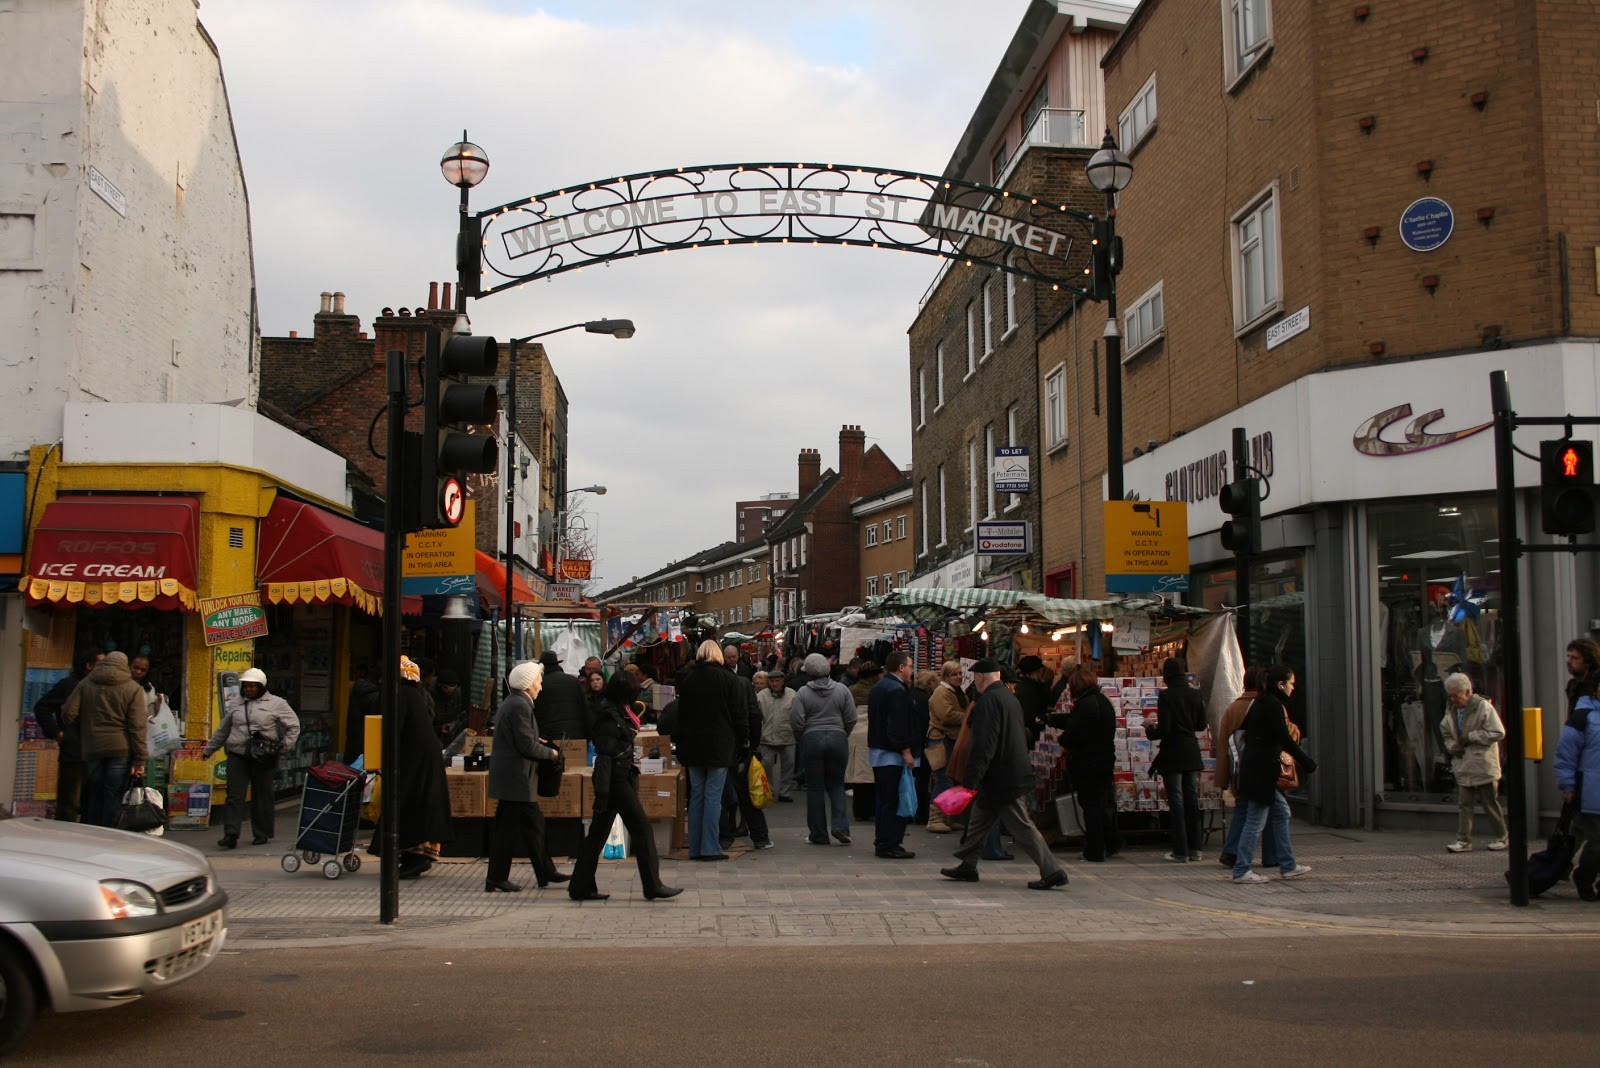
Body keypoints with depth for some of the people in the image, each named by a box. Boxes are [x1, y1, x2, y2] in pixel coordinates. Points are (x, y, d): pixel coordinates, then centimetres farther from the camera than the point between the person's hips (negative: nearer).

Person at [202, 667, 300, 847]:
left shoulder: (276, 703, 3)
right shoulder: (235, 703, 14)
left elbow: (293, 726, 6)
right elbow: (222, 730, 24)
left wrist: (286, 745, -5)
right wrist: (208, 749, 26)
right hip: (237, 756, 3)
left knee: (262, 796, 5)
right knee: (234, 795, -6)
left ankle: (262, 834, 16)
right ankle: (231, 835, -9)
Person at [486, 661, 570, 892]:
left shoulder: (510, 702, 15)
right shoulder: (520, 706, -18)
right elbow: (527, 746, -20)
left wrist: (537, 742, 15)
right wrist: (551, 753, -6)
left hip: (514, 777, 11)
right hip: (515, 778, -11)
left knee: (533, 825, 15)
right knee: (508, 828, -3)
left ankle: (545, 872, 21)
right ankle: (496, 880, 4)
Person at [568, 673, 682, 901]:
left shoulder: (616, 712, 15)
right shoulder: (609, 715, -16)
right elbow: (605, 753, -21)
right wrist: (602, 791, -24)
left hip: (620, 777, 10)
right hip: (617, 779, -10)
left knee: (598, 833, 10)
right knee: (641, 829, -5)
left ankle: (581, 887, 13)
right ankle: (652, 886, 0)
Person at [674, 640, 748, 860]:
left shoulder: (686, 679, 5)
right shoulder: (729, 679, -6)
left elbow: (679, 712, 11)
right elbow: (739, 714, -4)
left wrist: (678, 739, 19)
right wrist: (744, 740, 5)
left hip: (692, 745, 4)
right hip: (720, 746, -4)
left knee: (696, 795, 9)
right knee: (713, 796, -3)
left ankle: (695, 848, 10)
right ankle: (710, 848, -5)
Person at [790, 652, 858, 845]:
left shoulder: (803, 693, -4)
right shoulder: (842, 690, 1)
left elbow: (796, 722, -7)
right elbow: (851, 719, 0)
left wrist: (802, 739, 10)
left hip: (812, 740, -2)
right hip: (838, 739, 2)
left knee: (815, 788, 6)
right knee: (836, 784, 14)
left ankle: (818, 835, 9)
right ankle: (840, 825, -5)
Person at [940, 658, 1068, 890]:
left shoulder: (988, 701, -17)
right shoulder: (1010, 697, 14)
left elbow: (983, 745, -24)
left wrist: (970, 780, -23)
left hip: (1002, 777, -10)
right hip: (1016, 773, 10)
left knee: (1022, 827, -6)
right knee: (979, 819, 18)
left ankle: (1052, 871, -5)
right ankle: (967, 866, 25)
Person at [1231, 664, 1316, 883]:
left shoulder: (1260, 702, 14)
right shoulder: (1273, 705, -14)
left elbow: (1244, 727, 22)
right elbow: (1285, 739, -18)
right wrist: (1307, 763, -12)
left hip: (1253, 765, 10)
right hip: (1262, 769, -10)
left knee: (1281, 812, 16)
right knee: (1256, 820, -5)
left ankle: (1288, 866, 20)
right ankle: (1241, 871, -2)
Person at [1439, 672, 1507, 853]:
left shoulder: (1483, 707, -11)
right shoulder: (1451, 711, 8)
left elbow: (1498, 733, -15)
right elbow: (1446, 733, 22)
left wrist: (1470, 737, -17)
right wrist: (1452, 746, 0)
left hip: (1483, 766, -5)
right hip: (1463, 767, 5)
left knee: (1491, 803, 6)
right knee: (1463, 804, 3)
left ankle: (1500, 837, 21)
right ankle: (1463, 840, 5)